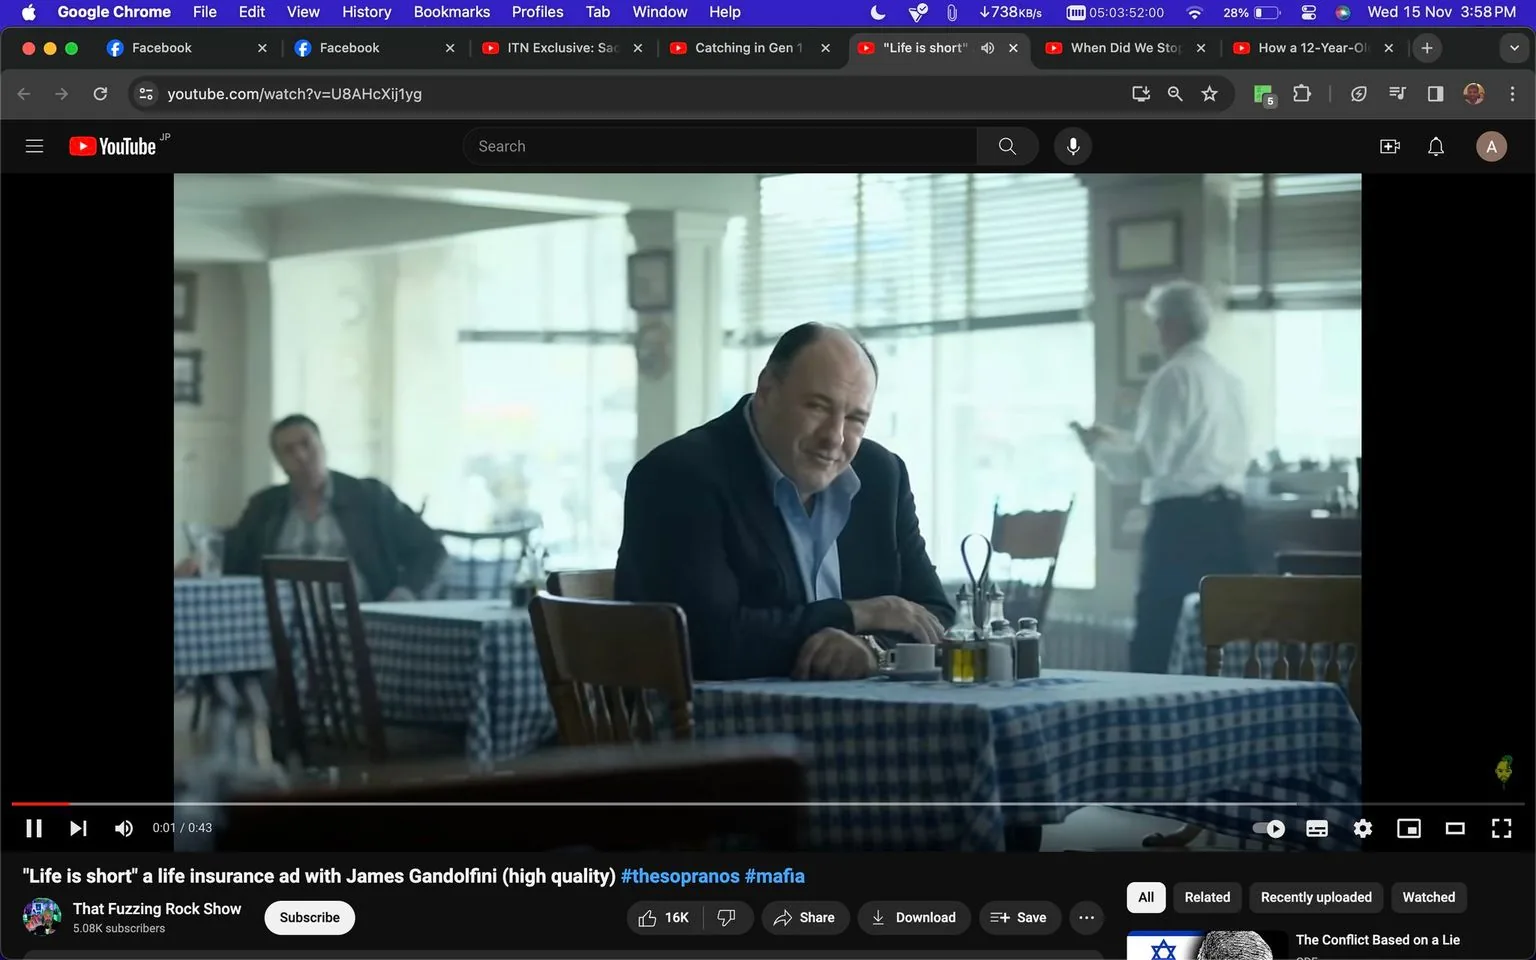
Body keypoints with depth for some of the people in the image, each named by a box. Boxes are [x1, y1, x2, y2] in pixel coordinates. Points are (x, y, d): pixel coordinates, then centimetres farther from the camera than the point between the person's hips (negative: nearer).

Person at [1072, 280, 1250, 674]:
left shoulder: (1173, 377, -9)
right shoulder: (1230, 380, 14)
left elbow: (1151, 461, -12)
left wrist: (1099, 447, 4)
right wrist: (1120, 440, 24)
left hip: (1182, 519, -8)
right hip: (1226, 516, 8)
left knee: (1156, 641, -4)